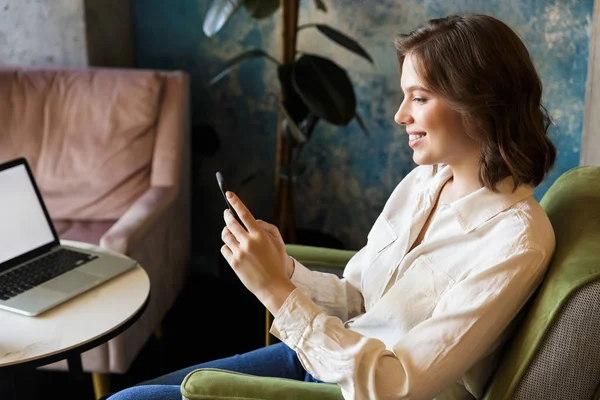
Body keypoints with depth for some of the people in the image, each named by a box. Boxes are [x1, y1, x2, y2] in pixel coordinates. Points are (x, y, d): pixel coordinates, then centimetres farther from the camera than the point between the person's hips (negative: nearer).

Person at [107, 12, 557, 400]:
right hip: (322, 356, 7)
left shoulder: (516, 241, -23)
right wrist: (283, 267, -13)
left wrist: (277, 290, -28)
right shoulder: (423, 181, 1)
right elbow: (353, 298, 6)